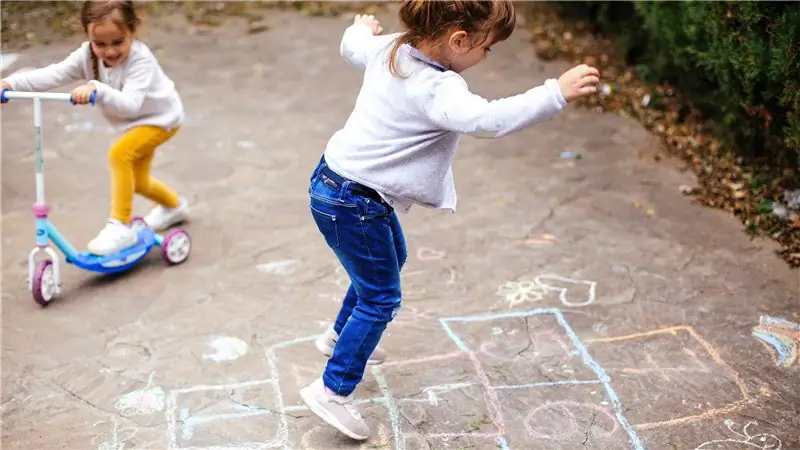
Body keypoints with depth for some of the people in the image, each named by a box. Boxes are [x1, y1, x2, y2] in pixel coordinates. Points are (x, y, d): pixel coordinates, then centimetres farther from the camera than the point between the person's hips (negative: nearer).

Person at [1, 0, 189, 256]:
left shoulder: (140, 59, -35)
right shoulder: (88, 56, -18)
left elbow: (130, 104, -47)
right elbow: (52, 74, -27)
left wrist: (96, 90, -63)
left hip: (160, 117, -8)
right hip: (136, 122, 8)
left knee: (119, 155, -30)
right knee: (137, 182, 21)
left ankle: (121, 227, -22)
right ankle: (174, 207, 52)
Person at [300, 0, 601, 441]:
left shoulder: (390, 48, -2)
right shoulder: (436, 89, -28)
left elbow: (352, 47, 20)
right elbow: (488, 120, -44)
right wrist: (556, 92, -43)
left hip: (336, 178, 10)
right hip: (351, 204, -10)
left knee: (392, 259, 31)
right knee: (381, 299, 4)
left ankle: (340, 335, 52)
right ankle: (332, 391, 16)